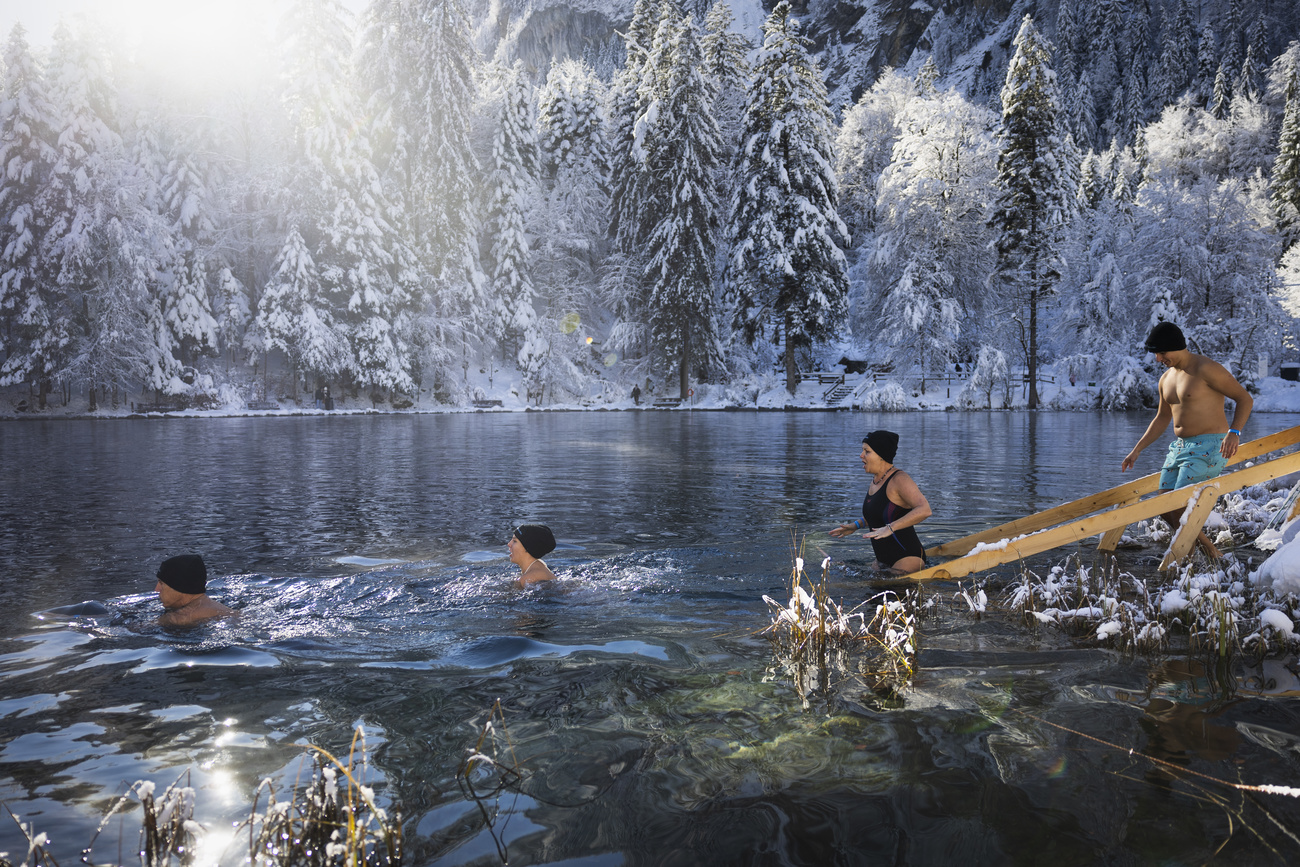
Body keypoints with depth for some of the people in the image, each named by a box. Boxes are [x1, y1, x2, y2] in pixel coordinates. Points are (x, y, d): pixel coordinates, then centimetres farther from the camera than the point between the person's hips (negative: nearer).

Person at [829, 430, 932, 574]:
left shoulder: (899, 480, -17)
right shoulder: (876, 480, 10)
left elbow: (924, 510, -32)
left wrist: (890, 528, -37)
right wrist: (856, 525, 18)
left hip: (907, 558, -9)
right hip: (883, 559, 9)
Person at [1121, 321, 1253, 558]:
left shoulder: (1206, 369, -13)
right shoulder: (1166, 379, 12)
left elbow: (1245, 398, -12)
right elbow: (1162, 419, 23)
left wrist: (1234, 432, -28)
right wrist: (1137, 450, 18)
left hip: (1208, 447, -8)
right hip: (1180, 447, 8)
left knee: (1180, 508, -16)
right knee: (1165, 510, 3)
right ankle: (1206, 545, 20)